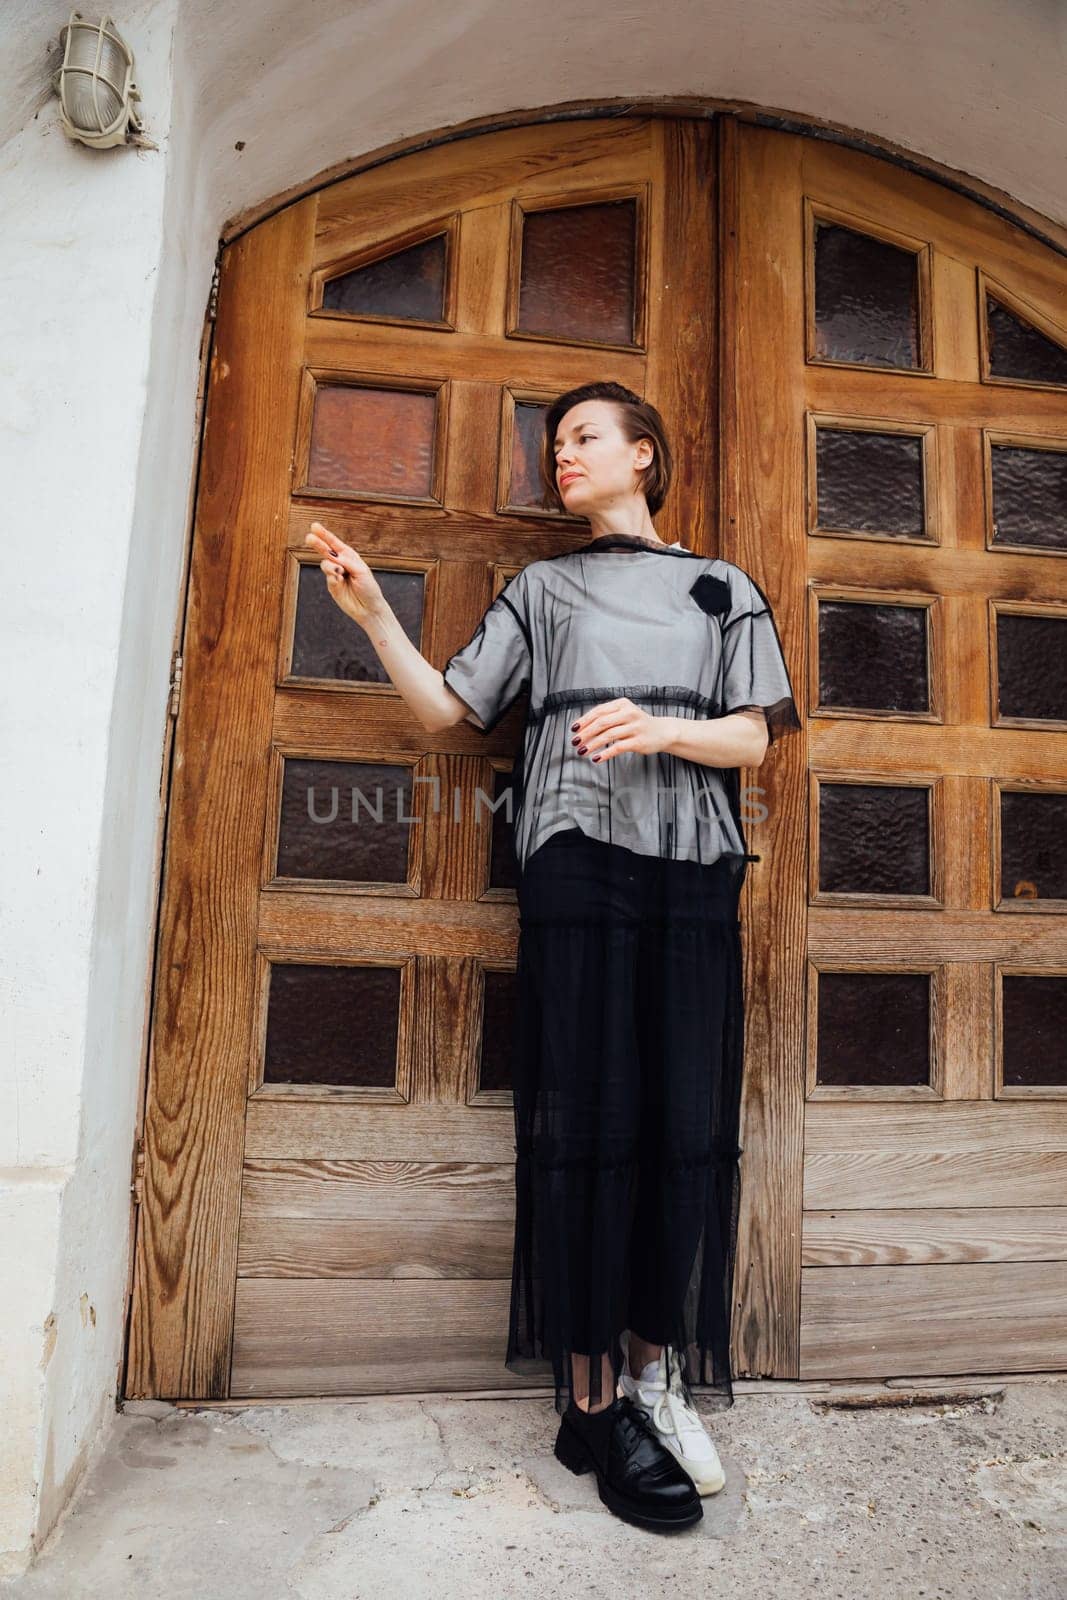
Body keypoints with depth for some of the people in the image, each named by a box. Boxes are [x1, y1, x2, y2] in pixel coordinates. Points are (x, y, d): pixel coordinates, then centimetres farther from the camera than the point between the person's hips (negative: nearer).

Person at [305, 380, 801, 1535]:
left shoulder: (723, 587, 19)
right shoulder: (541, 588, 20)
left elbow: (753, 739, 9)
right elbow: (444, 706, 12)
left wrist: (662, 730, -10)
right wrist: (371, 612, 0)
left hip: (691, 867, 1)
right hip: (579, 856, -1)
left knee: (689, 1118, -2)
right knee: (586, 1115, -5)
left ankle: (651, 1374, 13)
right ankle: (591, 1403, 5)